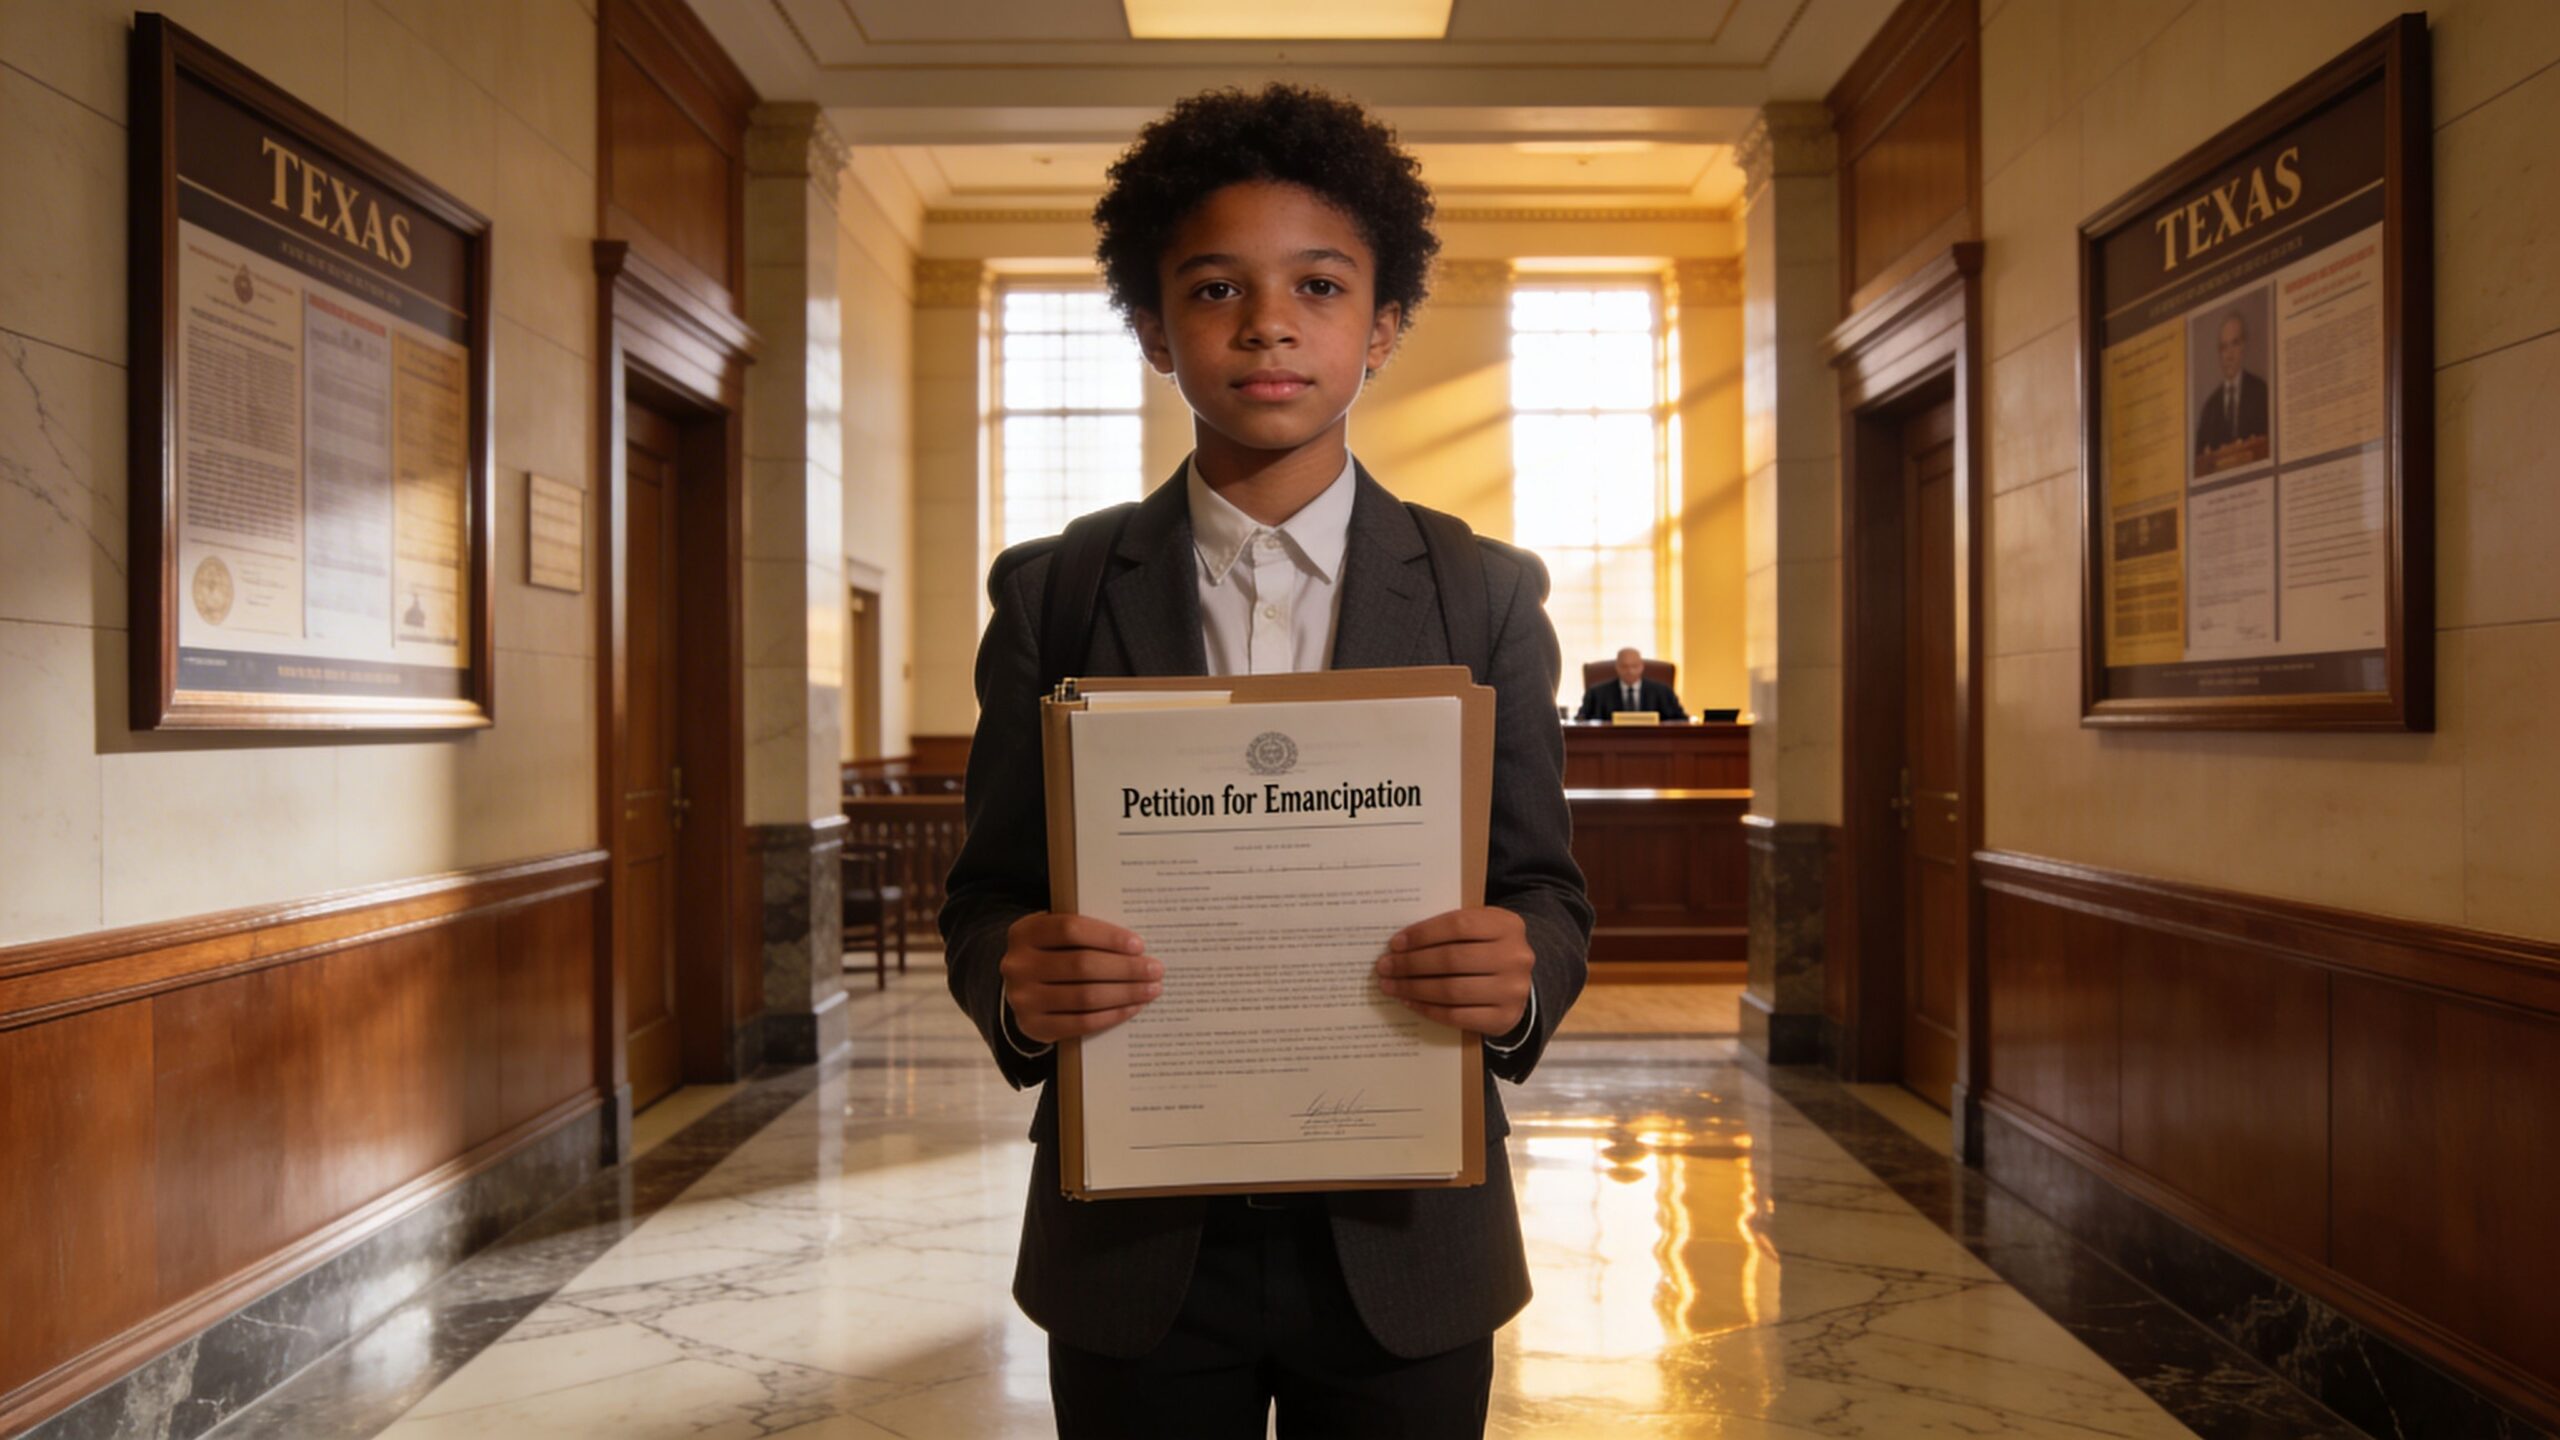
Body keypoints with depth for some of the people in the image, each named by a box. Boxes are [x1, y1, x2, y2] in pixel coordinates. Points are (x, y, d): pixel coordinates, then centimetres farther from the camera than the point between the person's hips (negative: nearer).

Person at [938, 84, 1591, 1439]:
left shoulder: (1487, 596, 0)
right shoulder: (1053, 595, -1)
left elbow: (1547, 893, 2)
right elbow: (985, 897, 1)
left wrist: (1521, 978, -21)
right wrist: (1016, 984, -21)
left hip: (1403, 1239, 1)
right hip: (1135, 1247, 0)